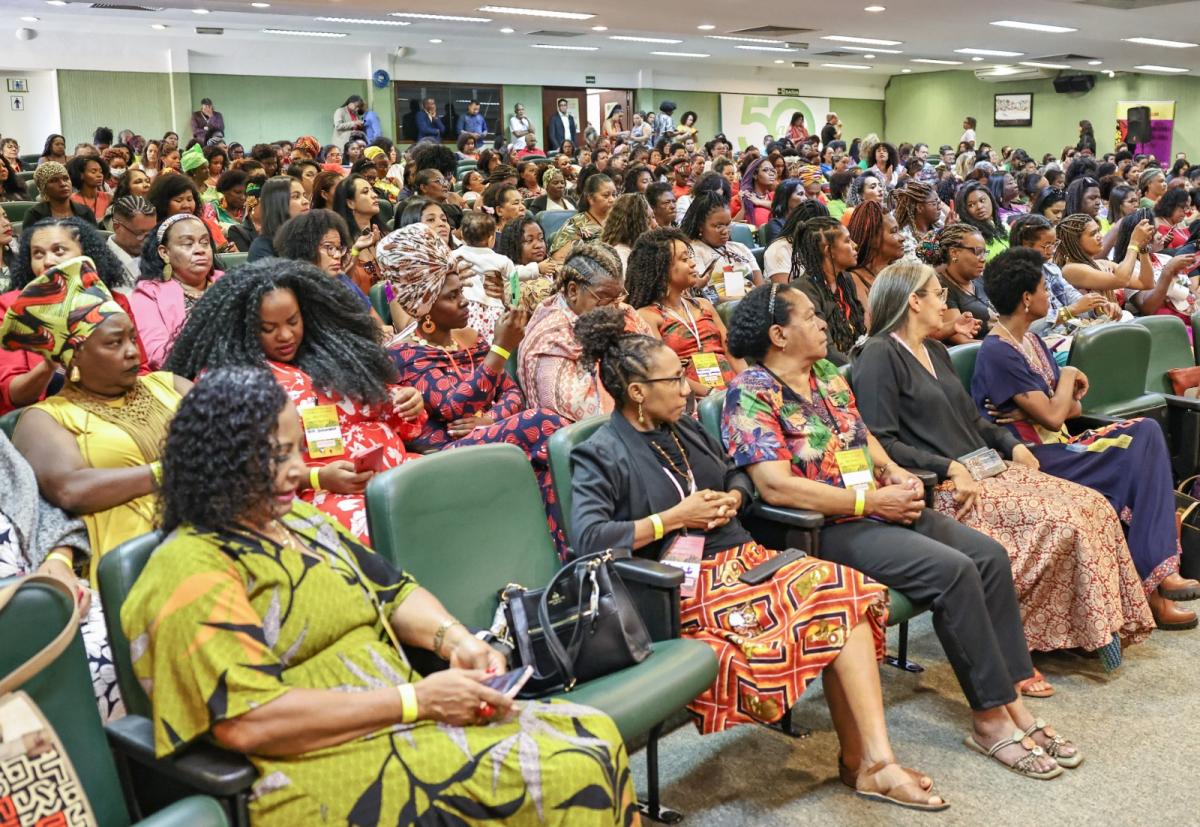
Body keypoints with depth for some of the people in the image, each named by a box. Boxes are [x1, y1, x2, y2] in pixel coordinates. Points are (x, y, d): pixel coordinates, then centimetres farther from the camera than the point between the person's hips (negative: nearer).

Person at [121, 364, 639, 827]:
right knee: (562, 774, -20)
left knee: (592, 734, -4)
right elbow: (249, 721, -23)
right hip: (324, 768, -8)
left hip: (398, 718, 9)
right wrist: (417, 699, -22)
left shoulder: (298, 520, 13)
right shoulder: (192, 572, -14)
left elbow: (392, 591, 19)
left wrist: (452, 638, -3)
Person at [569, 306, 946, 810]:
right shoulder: (600, 456, -5)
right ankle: (865, 759, -15)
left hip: (741, 555, 8)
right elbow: (586, 538, -19)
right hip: (688, 585, -8)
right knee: (830, 602, -26)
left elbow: (737, 474, 30)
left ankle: (870, 759, -20)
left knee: (843, 588, -19)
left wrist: (731, 499, 4)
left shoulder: (683, 428, 18)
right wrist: (674, 517, -15)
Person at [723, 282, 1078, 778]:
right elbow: (777, 486, -23)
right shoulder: (752, 394, -13)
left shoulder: (828, 374, 14)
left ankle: (1011, 698, -1)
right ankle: (990, 719, -10)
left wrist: (897, 476, -2)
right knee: (952, 571, -23)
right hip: (827, 529, -8)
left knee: (990, 556, -6)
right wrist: (872, 500, -18)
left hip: (881, 507, 8)